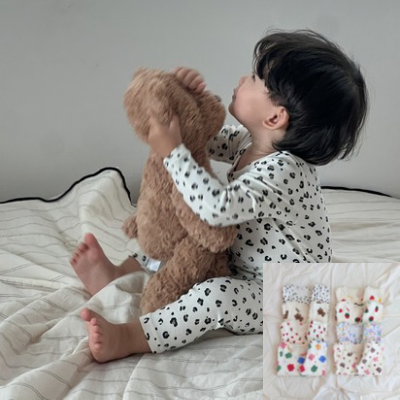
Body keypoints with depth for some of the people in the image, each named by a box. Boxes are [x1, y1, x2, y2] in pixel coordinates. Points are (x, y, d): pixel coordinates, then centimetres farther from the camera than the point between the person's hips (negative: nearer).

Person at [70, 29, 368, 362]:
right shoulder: (249, 142, -3)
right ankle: (117, 274, 19)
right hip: (240, 269, 10)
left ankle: (128, 338, -28)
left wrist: (173, 151, -35)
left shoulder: (283, 171, -32)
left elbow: (217, 206, -41)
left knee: (216, 295, -35)